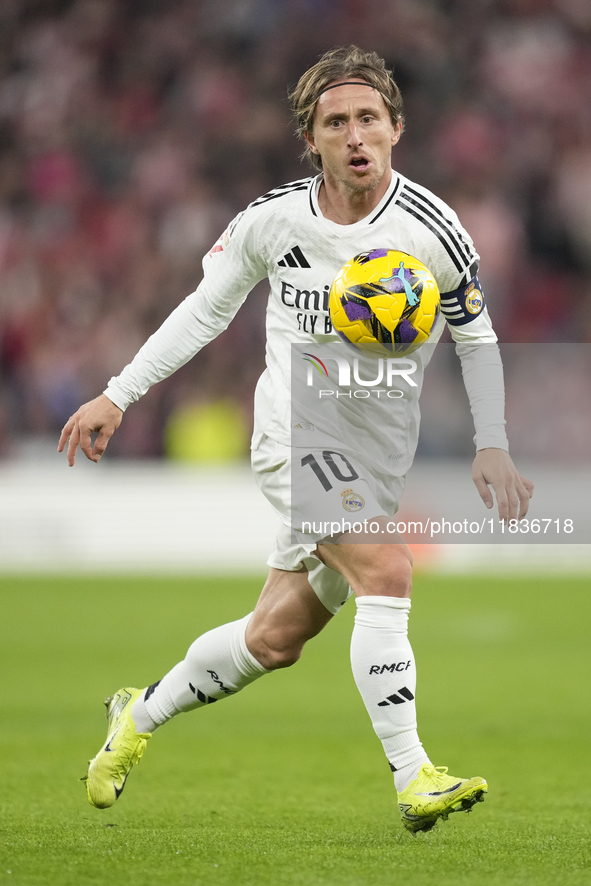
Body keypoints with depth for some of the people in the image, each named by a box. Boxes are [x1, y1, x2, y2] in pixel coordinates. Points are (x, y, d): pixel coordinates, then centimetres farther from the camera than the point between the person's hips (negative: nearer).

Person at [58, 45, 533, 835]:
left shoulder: (432, 230, -9)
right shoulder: (274, 220, -6)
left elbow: (476, 337, 7)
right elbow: (207, 309, 10)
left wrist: (492, 446, -2)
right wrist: (119, 394, 8)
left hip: (378, 452, 2)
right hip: (296, 428, -2)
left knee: (276, 637, 7)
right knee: (387, 570, -26)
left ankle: (140, 717, 32)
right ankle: (412, 777, -24)